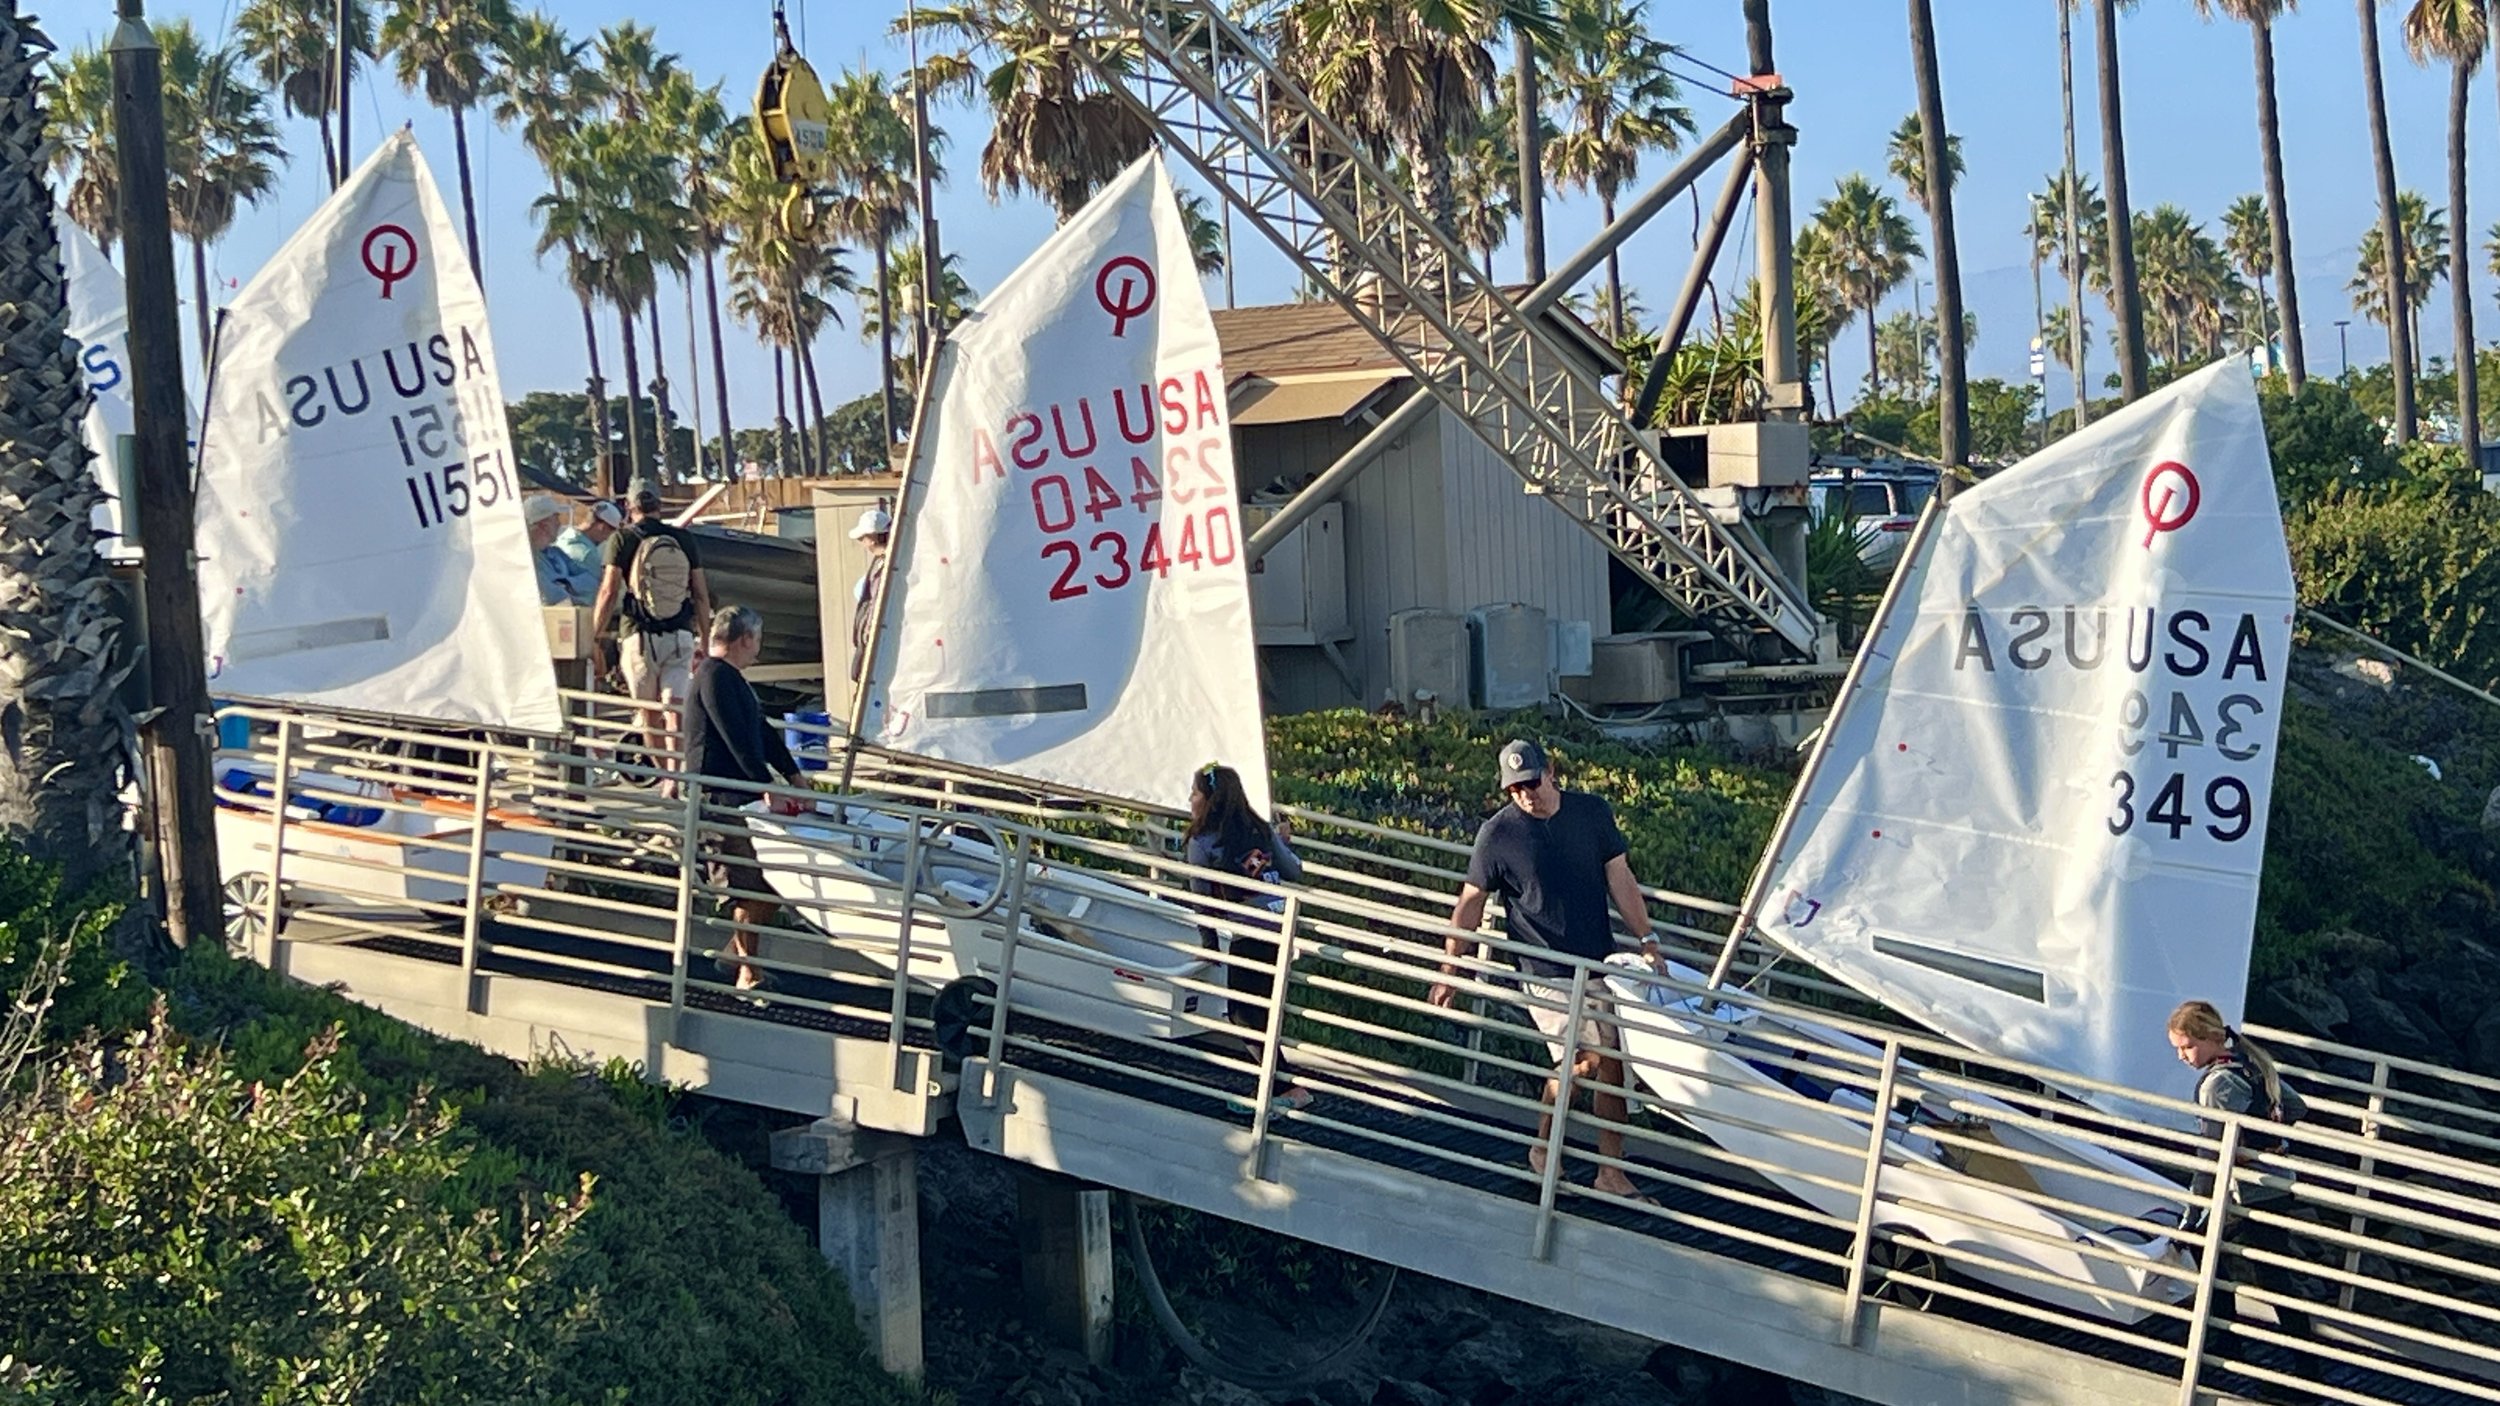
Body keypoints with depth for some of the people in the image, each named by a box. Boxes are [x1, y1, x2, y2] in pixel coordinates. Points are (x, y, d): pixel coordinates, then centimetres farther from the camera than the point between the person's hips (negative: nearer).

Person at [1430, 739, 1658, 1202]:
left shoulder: (1592, 812, 2)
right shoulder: (1497, 833, -8)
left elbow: (1620, 878, 8)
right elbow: (1470, 904, 0)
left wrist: (1646, 939, 5)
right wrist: (1449, 970, 1)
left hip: (1599, 964, 4)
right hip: (1545, 972, -4)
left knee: (1612, 1063, 5)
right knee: (1583, 1059, -12)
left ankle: (1611, 1173, 15)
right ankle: (1543, 1150, 10)